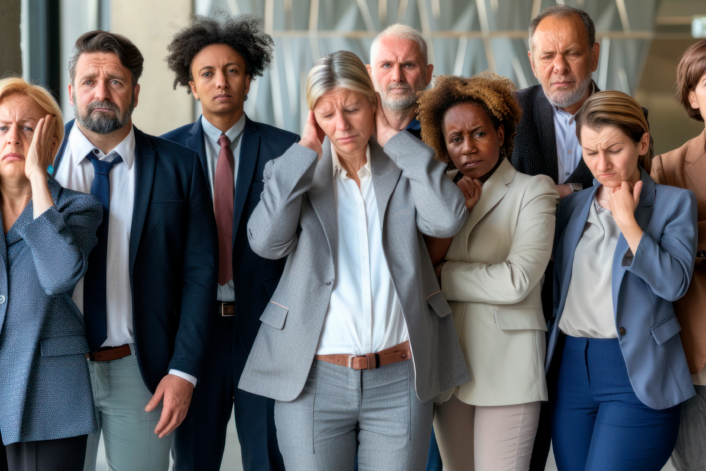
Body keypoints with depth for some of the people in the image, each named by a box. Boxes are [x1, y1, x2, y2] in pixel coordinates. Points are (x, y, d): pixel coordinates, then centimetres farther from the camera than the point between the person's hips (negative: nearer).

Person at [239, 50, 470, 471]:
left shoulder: (404, 169, 5)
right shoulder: (292, 172, 5)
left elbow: (447, 219, -14)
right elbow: (266, 241, -13)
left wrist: (391, 136, -7)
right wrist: (307, 149, -8)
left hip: (400, 379, 1)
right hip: (313, 379, 0)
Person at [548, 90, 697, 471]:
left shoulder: (674, 202, 0)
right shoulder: (572, 206, 13)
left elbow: (674, 282, -14)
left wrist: (626, 219, -13)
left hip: (635, 372, -5)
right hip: (570, 367, 5)